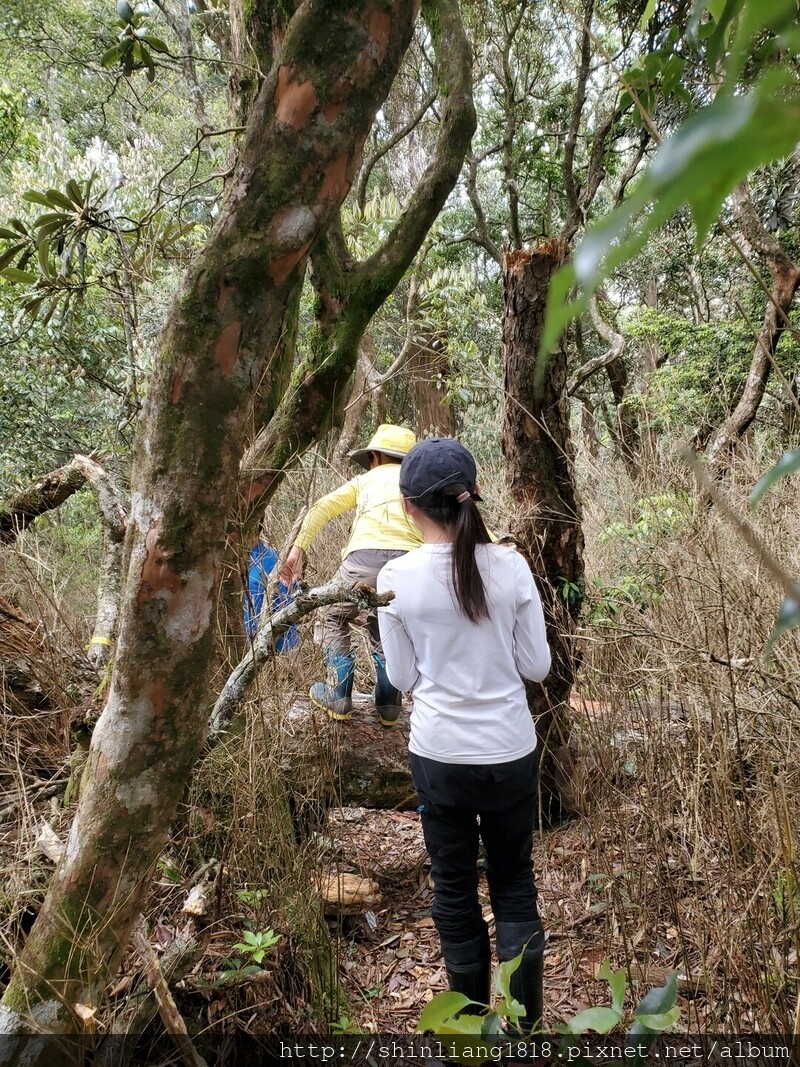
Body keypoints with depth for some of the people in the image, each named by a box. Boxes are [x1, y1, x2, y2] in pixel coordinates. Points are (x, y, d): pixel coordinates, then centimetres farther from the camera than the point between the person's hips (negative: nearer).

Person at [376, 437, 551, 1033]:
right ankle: (525, 1020, 25)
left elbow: (402, 677, -2)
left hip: (439, 755, 0)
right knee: (515, 887, 18)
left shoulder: (397, 578, -13)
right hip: (510, 751, 1)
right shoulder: (510, 565, -11)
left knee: (455, 891, 18)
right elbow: (537, 666, -4)